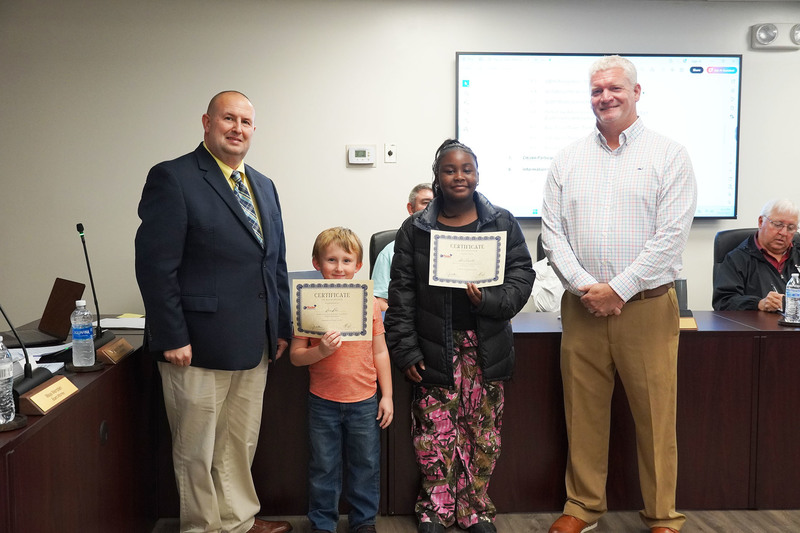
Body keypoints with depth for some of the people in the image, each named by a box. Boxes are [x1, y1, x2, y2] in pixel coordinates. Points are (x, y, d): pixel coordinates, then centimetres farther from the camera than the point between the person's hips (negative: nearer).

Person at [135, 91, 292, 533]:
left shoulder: (264, 186, 14)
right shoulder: (172, 178, -9)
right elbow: (154, 265, -14)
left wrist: (281, 326, 12)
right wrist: (172, 338, -17)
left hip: (254, 347, 7)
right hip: (198, 347, -7)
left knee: (241, 446, 18)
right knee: (197, 451, 8)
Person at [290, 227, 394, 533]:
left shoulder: (368, 302, -2)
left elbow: (380, 352, 5)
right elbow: (295, 355, -4)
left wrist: (387, 395, 5)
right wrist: (320, 351, -24)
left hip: (364, 401, 1)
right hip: (323, 402, -1)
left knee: (366, 465, 13)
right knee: (323, 468, 11)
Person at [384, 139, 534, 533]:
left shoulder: (502, 223, 5)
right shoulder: (414, 229, 3)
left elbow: (521, 275, 3)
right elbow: (401, 293, 1)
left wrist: (490, 301, -16)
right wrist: (405, 350, -5)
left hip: (486, 347, 1)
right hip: (435, 348, -1)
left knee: (483, 429, 6)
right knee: (436, 428, 2)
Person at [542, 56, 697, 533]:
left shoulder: (669, 155, 0)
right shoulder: (568, 160, 10)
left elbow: (672, 235, -8)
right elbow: (552, 231, 4)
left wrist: (618, 289, -13)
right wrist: (583, 286, -9)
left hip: (647, 307, -3)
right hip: (582, 308, 3)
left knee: (656, 416, 4)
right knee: (583, 412, 9)